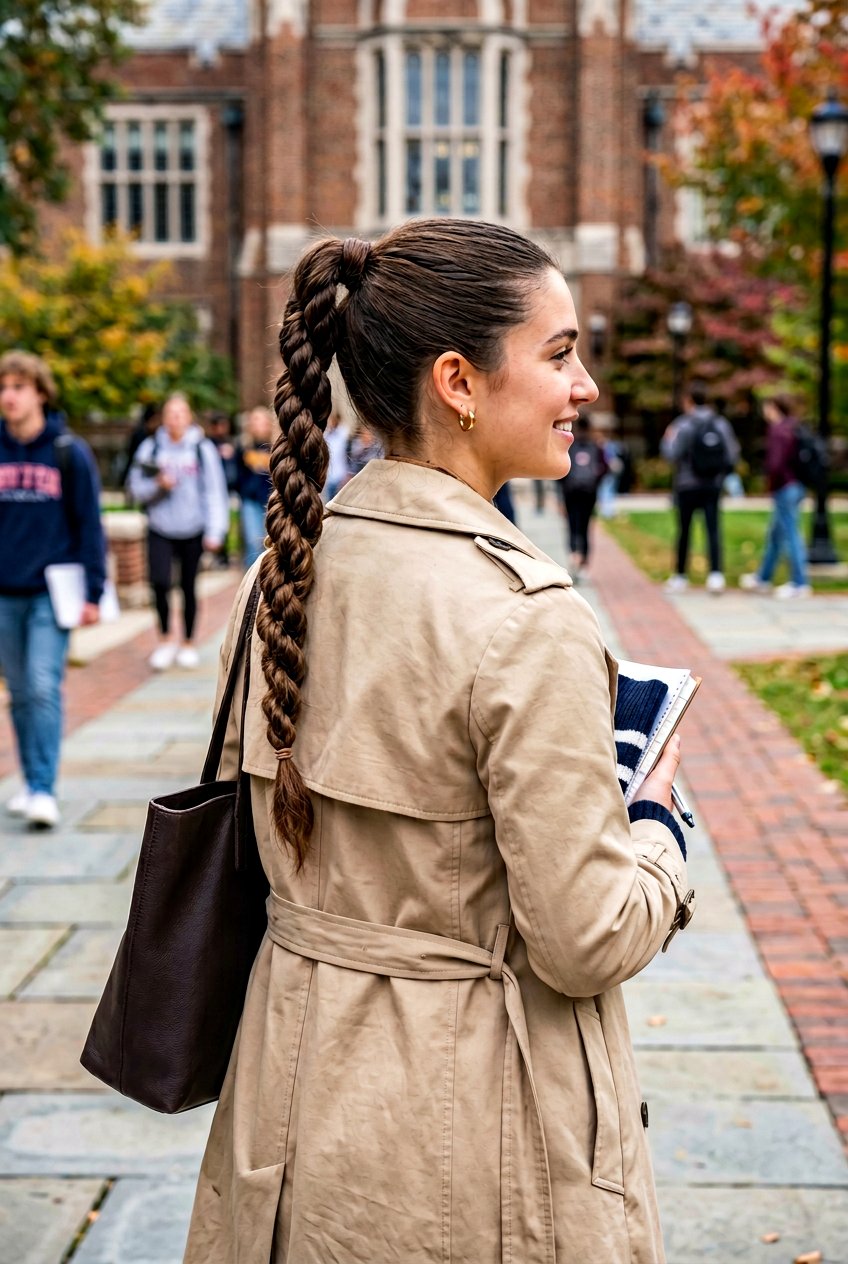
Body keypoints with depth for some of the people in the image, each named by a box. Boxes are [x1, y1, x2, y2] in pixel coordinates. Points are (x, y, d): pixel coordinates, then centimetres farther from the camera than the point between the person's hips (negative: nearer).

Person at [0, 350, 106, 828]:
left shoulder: (70, 453, -2)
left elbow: (89, 525, 0)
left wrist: (93, 593, -5)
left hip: (51, 592, -3)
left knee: (44, 687, -12)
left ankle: (44, 791, -11)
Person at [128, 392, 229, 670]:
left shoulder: (203, 449, -3)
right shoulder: (151, 448, 0)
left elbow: (215, 493, -3)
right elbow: (136, 489, 4)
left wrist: (214, 532, -8)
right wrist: (158, 485, -16)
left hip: (192, 531, 0)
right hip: (160, 529, 0)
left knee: (188, 586, 9)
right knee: (159, 582, -16)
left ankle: (188, 643, 25)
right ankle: (165, 639, 3)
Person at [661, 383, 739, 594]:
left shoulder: (683, 424, -9)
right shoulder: (721, 423, 3)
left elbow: (672, 454, -13)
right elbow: (733, 454, 3)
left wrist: (667, 439, 5)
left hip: (687, 486, -2)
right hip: (713, 486, 2)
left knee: (684, 530, 8)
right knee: (713, 529, -2)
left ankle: (680, 576, 16)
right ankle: (716, 574, -17)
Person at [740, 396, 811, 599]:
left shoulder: (778, 432, -17)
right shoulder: (794, 429, 11)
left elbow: (775, 464, -25)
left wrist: (772, 482, -6)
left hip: (784, 489, -10)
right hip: (795, 487, 10)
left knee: (791, 535, -4)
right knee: (775, 535, 19)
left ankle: (799, 584, 1)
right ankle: (763, 578, 30)